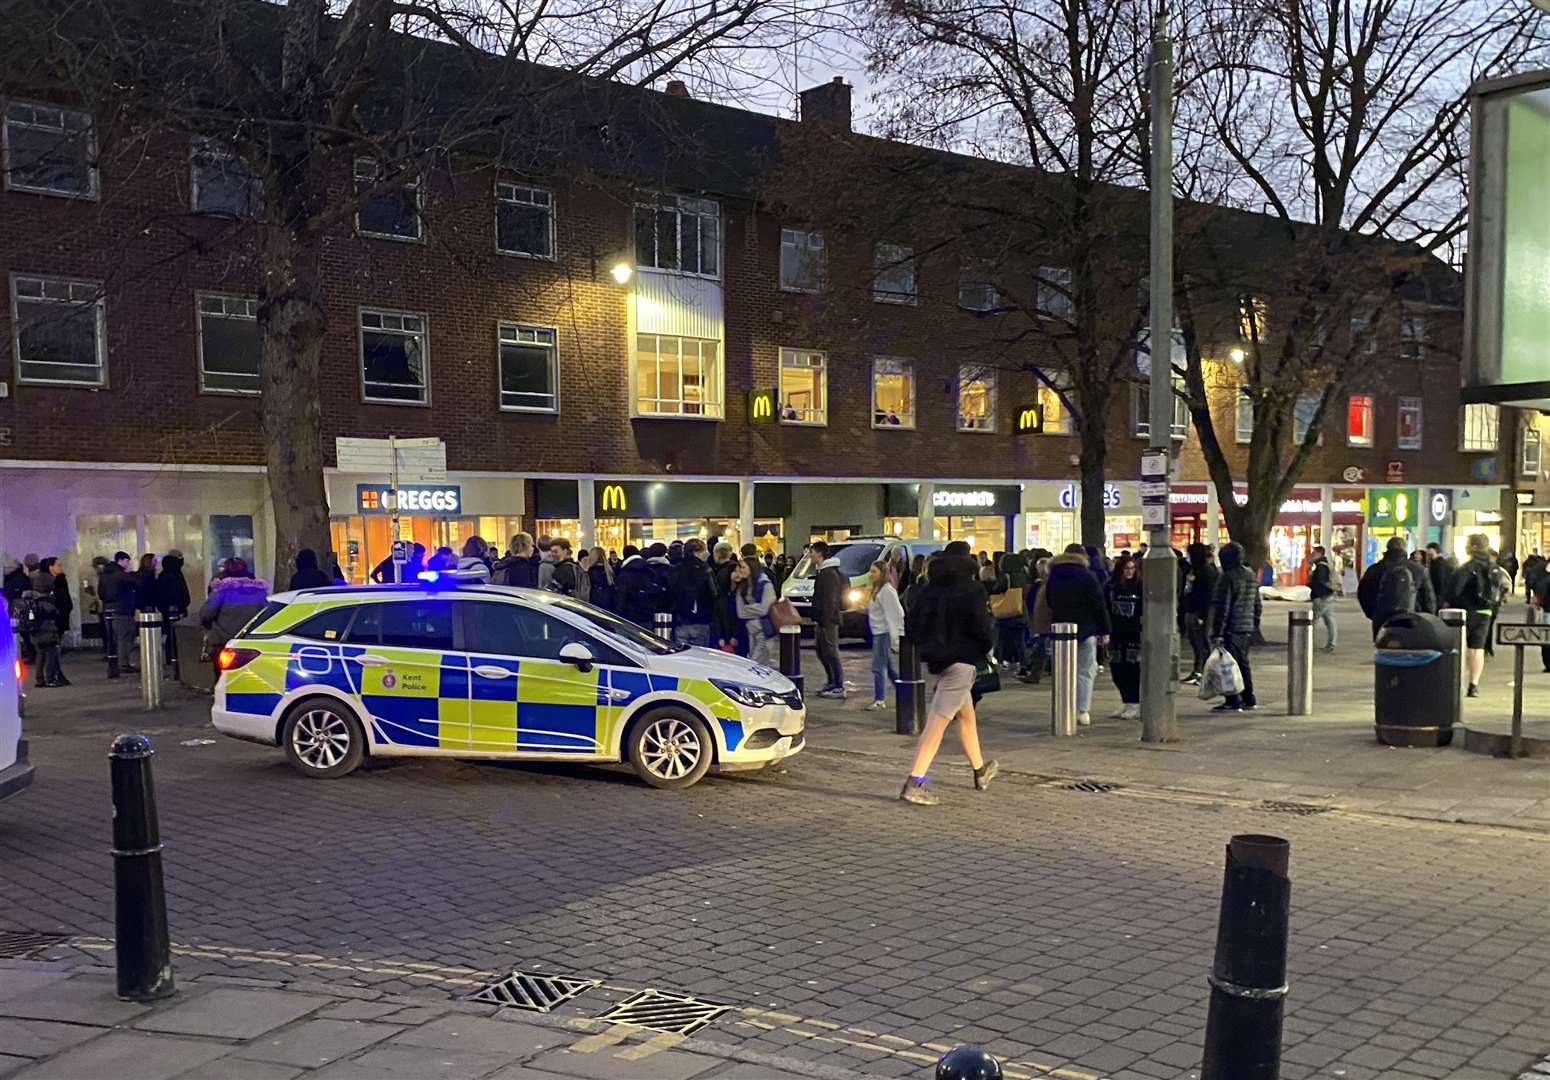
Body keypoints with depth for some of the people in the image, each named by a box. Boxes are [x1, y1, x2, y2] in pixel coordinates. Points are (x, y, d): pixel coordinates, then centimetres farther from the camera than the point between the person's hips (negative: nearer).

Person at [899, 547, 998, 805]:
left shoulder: (928, 589, 7)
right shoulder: (970, 590, -11)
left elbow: (911, 625, 9)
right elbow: (982, 627, -14)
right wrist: (988, 646, 6)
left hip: (936, 658, 7)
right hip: (961, 660, -7)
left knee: (966, 715, 23)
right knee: (937, 722, -9)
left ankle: (980, 771, 38)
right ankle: (913, 784, -14)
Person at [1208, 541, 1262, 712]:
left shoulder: (1227, 578, -14)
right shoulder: (1251, 576, 12)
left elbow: (1222, 608, -17)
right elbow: (1258, 605, 19)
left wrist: (1217, 632, -15)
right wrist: (1254, 623, 26)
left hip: (1231, 628, -8)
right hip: (1247, 628, 8)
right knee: (1243, 663, 17)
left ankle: (1233, 702, -5)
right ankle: (1249, 700, 22)